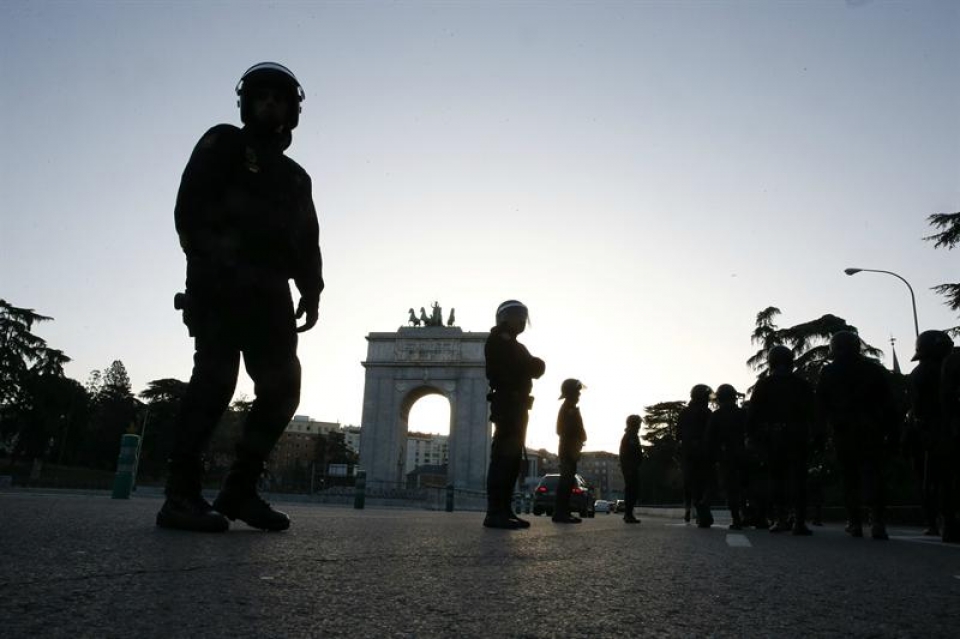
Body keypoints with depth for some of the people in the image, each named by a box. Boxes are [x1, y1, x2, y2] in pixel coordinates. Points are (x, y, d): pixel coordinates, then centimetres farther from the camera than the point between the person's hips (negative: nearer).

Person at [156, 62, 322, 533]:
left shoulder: (296, 177, 26)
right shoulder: (223, 144, 10)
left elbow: (307, 242, 19)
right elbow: (189, 210, -4)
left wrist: (311, 292, 4)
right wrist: (213, 263, -18)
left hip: (269, 290, 6)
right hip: (221, 282, -6)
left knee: (282, 387, -3)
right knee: (216, 376, -19)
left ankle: (239, 491, 3)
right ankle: (181, 494, -14)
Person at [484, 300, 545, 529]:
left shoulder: (515, 345, 24)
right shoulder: (497, 341, -3)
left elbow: (537, 368, 15)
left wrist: (533, 364, -4)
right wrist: (532, 363, 0)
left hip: (517, 406, 10)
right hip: (507, 403, -10)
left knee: (513, 458, 7)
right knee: (503, 456, -15)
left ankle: (504, 510, 9)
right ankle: (494, 512, -18)